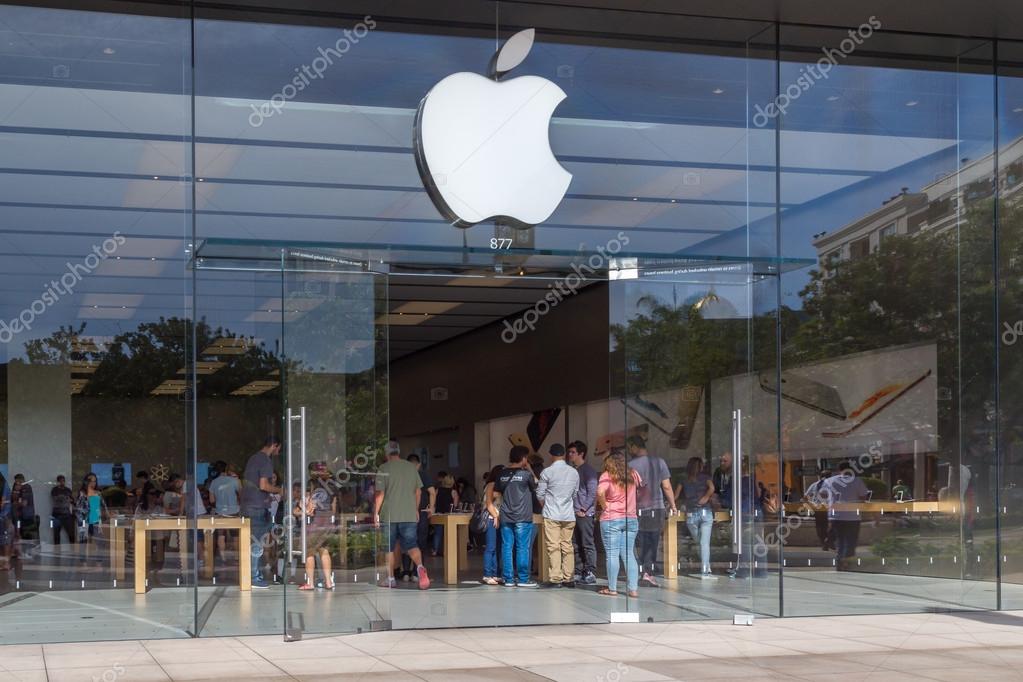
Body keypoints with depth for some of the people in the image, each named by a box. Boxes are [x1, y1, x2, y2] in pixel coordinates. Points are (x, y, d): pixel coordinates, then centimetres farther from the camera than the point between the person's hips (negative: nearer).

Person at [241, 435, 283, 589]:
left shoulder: (253, 458, 16)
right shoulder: (266, 461, -13)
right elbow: (263, 485, -22)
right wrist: (279, 490, -5)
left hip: (247, 505, 9)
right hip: (258, 507, -9)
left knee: (254, 542, 14)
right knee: (257, 543, -4)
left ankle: (256, 575, 19)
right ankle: (254, 578, -1)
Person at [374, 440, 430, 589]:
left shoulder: (384, 469, -4)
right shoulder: (411, 467, 9)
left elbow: (380, 493, -8)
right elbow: (417, 491, 14)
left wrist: (376, 512, -1)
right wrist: (416, 510, 24)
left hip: (389, 515, -2)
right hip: (409, 515, 3)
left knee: (389, 548, 10)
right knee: (412, 545, -1)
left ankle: (390, 578, 15)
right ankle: (420, 567, -28)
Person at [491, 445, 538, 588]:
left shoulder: (502, 474, 7)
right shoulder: (526, 474, -6)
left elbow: (493, 493, 11)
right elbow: (536, 484, 11)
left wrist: (494, 510, 20)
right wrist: (529, 469, 14)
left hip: (505, 517, 5)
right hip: (522, 517, -5)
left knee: (507, 548, 5)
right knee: (523, 548, 0)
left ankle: (509, 579, 6)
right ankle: (523, 579, 1)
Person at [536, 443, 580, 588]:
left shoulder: (547, 472, -8)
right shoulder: (574, 472, 6)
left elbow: (540, 494, -1)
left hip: (551, 515, -4)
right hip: (569, 515, 4)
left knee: (553, 547, -4)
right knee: (567, 546, 8)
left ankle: (555, 578, -7)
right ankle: (568, 578, 9)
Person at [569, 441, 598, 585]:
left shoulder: (588, 470, -4)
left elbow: (592, 492, -10)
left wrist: (583, 509, -12)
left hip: (585, 513, -7)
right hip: (573, 513, 7)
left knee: (588, 544, -6)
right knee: (576, 545, 8)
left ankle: (591, 574, -6)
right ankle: (578, 573, 12)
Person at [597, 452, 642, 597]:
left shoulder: (607, 476, -7)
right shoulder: (633, 474, 7)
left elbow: (600, 492, -23)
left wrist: (604, 505, -8)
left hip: (611, 519, -4)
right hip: (631, 519, 4)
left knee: (612, 554, 0)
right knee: (628, 554, 7)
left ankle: (612, 588, 2)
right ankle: (633, 588, 4)